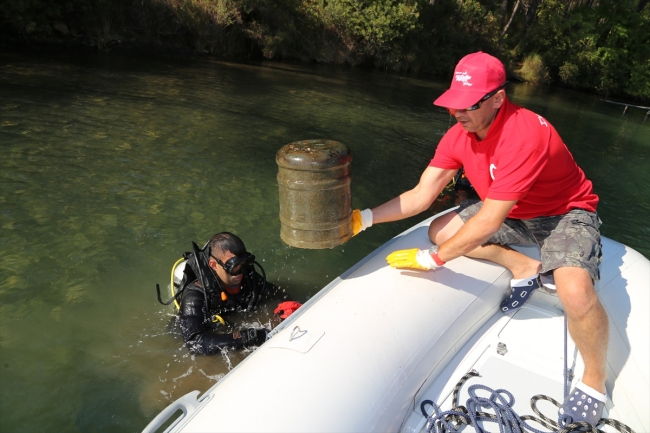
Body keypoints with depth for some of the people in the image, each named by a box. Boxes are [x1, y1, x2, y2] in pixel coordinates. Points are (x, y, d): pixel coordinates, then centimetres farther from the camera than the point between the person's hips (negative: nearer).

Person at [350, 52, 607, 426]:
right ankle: (525, 269, 7)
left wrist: (432, 258, -28)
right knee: (440, 229, -4)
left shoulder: (524, 135, -35)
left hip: (565, 211, -7)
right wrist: (364, 218, -23)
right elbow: (420, 196, -13)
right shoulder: (460, 135, -12)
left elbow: (489, 221, -35)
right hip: (514, 211, 7)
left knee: (575, 291, -33)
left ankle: (595, 381, -2)